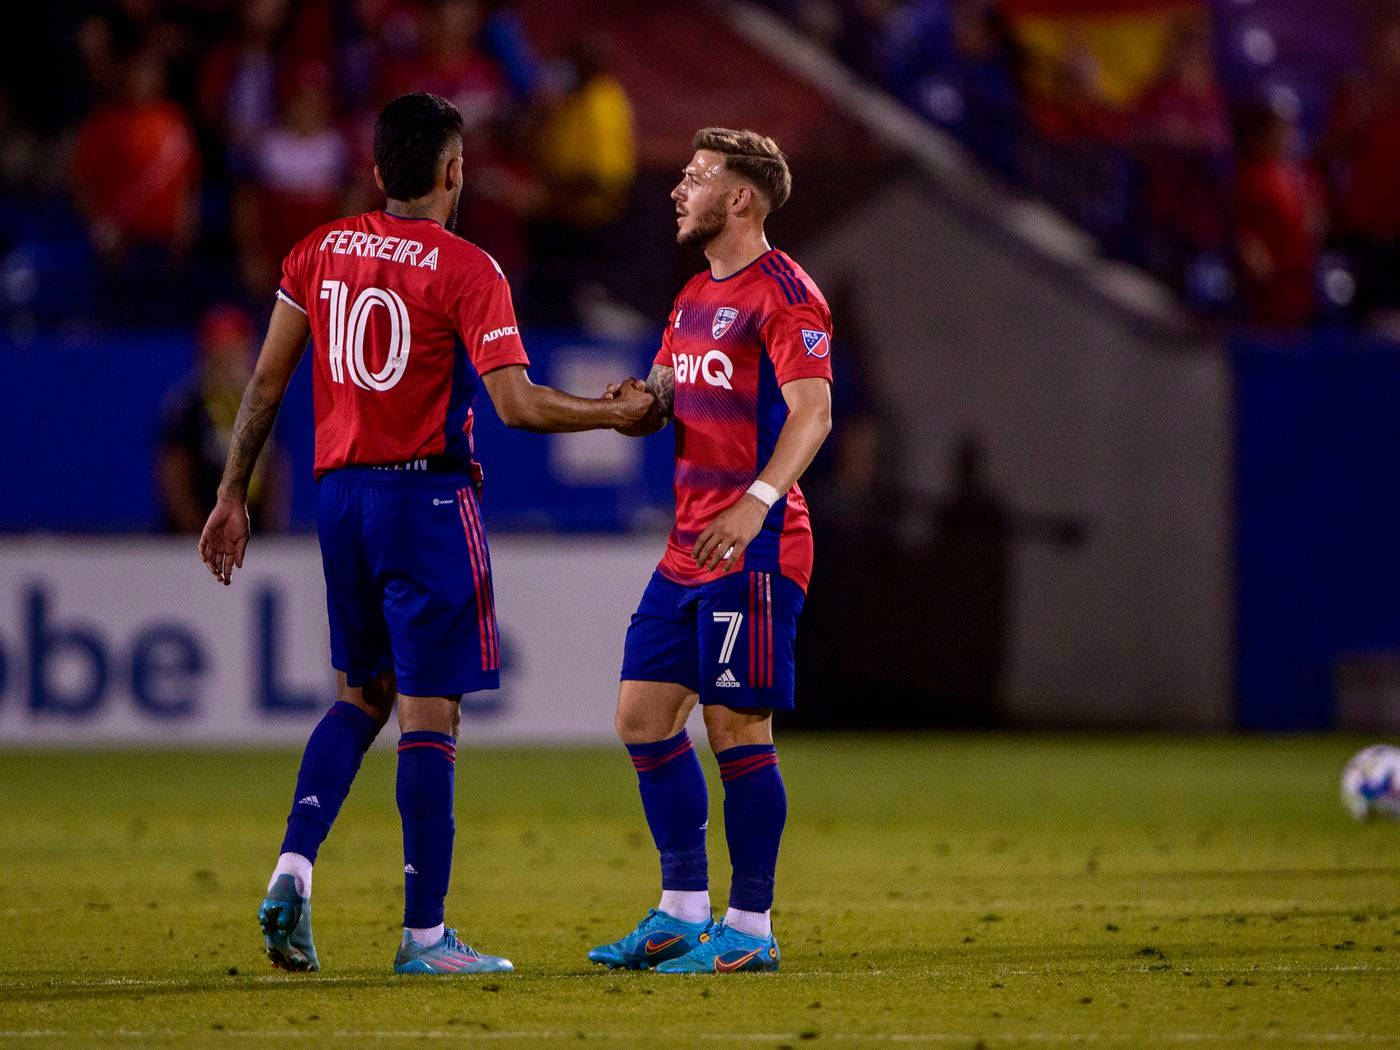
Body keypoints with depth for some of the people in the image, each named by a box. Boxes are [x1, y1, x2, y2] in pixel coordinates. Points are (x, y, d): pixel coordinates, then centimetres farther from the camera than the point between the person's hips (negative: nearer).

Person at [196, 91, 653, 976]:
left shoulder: (320, 253, 7)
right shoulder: (466, 270, -9)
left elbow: (266, 382, 9)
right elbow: (518, 405, -15)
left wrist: (234, 493, 15)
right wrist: (618, 414, -1)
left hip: (339, 495, 6)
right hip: (427, 496, -6)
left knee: (361, 695, 19)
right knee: (429, 711, -2)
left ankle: (294, 867, -1)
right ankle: (424, 934, -2)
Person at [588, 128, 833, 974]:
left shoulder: (783, 294, -10)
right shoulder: (696, 297, 19)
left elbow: (812, 411, -20)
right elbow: (661, 400, 24)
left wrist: (757, 500, -33)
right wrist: (638, 403, -2)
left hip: (755, 549, -9)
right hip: (688, 547, 9)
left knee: (738, 729, -6)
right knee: (644, 716, 8)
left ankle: (749, 928, 0)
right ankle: (684, 911, 15)